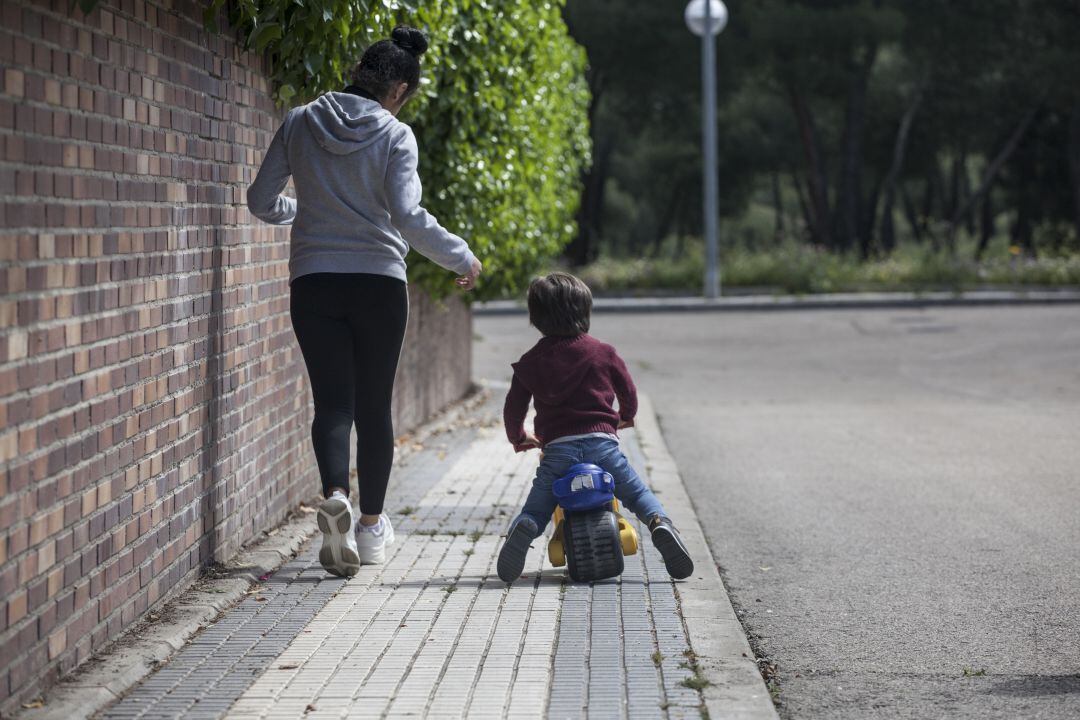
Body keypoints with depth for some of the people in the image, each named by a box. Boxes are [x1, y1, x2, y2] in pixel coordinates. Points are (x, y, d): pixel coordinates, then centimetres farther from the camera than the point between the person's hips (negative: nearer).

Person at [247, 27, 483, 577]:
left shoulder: (300, 123, 2)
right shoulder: (395, 135, -7)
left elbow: (262, 201, 6)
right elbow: (407, 216, -18)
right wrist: (461, 258, -6)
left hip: (313, 283, 1)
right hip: (379, 283, -1)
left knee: (332, 401, 1)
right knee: (374, 405, 11)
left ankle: (335, 496, -26)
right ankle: (371, 526, 17)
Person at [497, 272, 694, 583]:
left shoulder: (530, 363, 11)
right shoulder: (603, 352, 10)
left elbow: (514, 407, 15)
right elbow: (628, 392, 19)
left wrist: (518, 437, 35)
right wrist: (626, 417, 41)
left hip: (556, 447, 0)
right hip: (602, 441, 0)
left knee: (535, 510, 9)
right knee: (638, 492, 14)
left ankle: (522, 529, -27)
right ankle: (659, 522, -18)